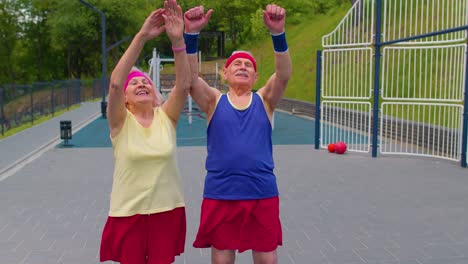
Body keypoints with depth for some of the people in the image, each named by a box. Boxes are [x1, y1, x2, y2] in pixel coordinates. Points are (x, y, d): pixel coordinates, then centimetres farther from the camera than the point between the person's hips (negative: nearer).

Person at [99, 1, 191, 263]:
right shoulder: (121, 122, -7)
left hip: (167, 209, 1)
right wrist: (142, 36, -31)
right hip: (128, 211, -1)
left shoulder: (166, 117, -3)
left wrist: (178, 40, -31)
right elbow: (115, 83, -25)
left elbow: (184, 84, -19)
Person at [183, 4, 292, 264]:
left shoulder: (264, 101, 5)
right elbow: (190, 77, -13)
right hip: (220, 195, 0)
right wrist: (191, 34, -28)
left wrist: (278, 33, -29)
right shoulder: (214, 102, 4)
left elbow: (284, 75, -13)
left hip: (263, 194, 1)